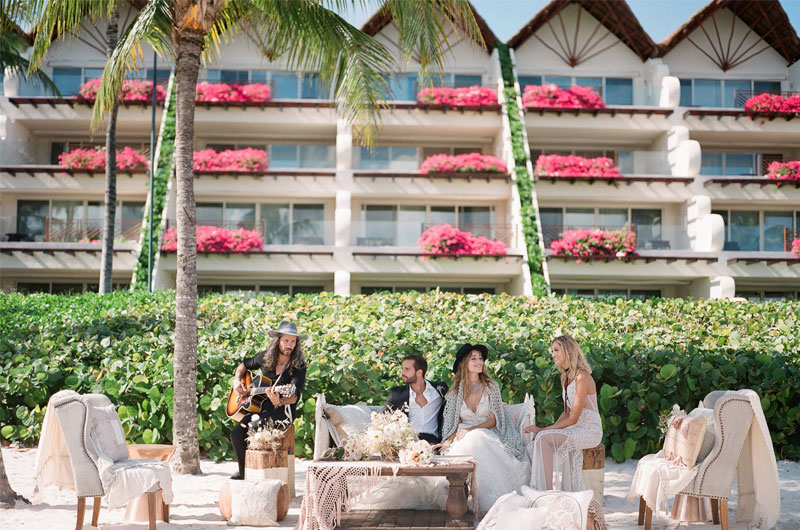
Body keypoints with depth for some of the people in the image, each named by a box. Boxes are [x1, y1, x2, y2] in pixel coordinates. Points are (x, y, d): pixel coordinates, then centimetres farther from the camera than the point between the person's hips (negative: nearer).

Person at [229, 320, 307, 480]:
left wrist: (279, 401, -41)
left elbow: (295, 396, -21)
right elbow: (244, 365, 25)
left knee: (254, 428, -31)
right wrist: (237, 380, 5)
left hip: (283, 409, -5)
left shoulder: (298, 365, -9)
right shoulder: (265, 357, 5)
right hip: (259, 405, 5)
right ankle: (244, 473, 8)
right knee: (236, 434, -16)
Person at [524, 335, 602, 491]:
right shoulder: (565, 377, 12)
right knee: (532, 447, -15)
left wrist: (543, 430, -17)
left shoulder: (582, 378, -17)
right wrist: (549, 430, 0)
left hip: (590, 430, -8)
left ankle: (545, 492, -23)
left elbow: (573, 419, -19)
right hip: (574, 428, 8)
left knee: (544, 439, -28)